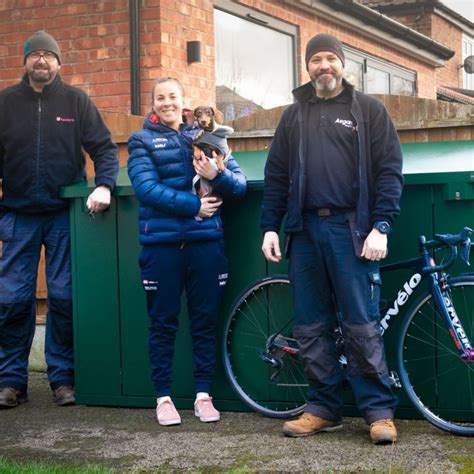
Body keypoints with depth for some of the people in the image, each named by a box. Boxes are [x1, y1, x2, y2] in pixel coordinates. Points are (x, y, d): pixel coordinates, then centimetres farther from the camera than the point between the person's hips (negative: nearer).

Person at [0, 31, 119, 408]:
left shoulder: (76, 101, 3)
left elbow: (104, 148, 0)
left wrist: (104, 185, -18)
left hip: (64, 214, -1)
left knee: (64, 296, 1)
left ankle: (63, 377, 12)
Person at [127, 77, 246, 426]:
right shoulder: (143, 141, 5)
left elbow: (240, 185, 4)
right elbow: (146, 188, -11)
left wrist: (215, 175, -17)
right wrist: (194, 205, -17)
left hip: (205, 240, 2)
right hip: (161, 242, -2)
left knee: (206, 320, 6)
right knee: (163, 322, 4)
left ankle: (204, 394, 16)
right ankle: (163, 396, 13)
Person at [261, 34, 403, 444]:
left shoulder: (368, 109, 6)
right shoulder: (294, 115, 16)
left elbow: (389, 170, -1)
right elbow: (276, 175, 15)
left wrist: (381, 226, -10)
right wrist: (270, 227, 6)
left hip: (350, 229, -4)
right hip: (305, 230, 4)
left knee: (361, 326, -5)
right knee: (311, 328, 6)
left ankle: (379, 410, 4)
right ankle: (324, 408, 15)